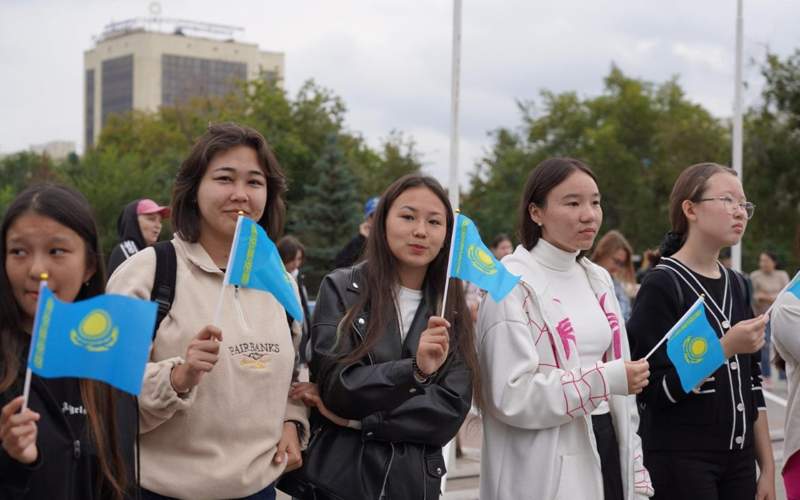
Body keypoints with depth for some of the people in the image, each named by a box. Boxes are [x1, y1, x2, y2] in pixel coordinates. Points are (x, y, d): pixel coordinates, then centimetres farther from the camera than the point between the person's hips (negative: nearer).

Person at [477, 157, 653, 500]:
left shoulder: (598, 279, 10)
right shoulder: (512, 283, -13)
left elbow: (621, 388, 12)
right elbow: (511, 396, -20)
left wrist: (636, 472, 9)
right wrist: (604, 380, -21)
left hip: (606, 452, 7)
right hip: (547, 472, -7)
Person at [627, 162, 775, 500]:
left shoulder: (738, 285, 10)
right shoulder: (662, 285, -11)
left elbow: (750, 385, 13)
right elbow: (654, 391, -15)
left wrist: (767, 466, 10)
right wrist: (725, 348, -21)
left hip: (738, 459, 6)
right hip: (679, 460, -6)